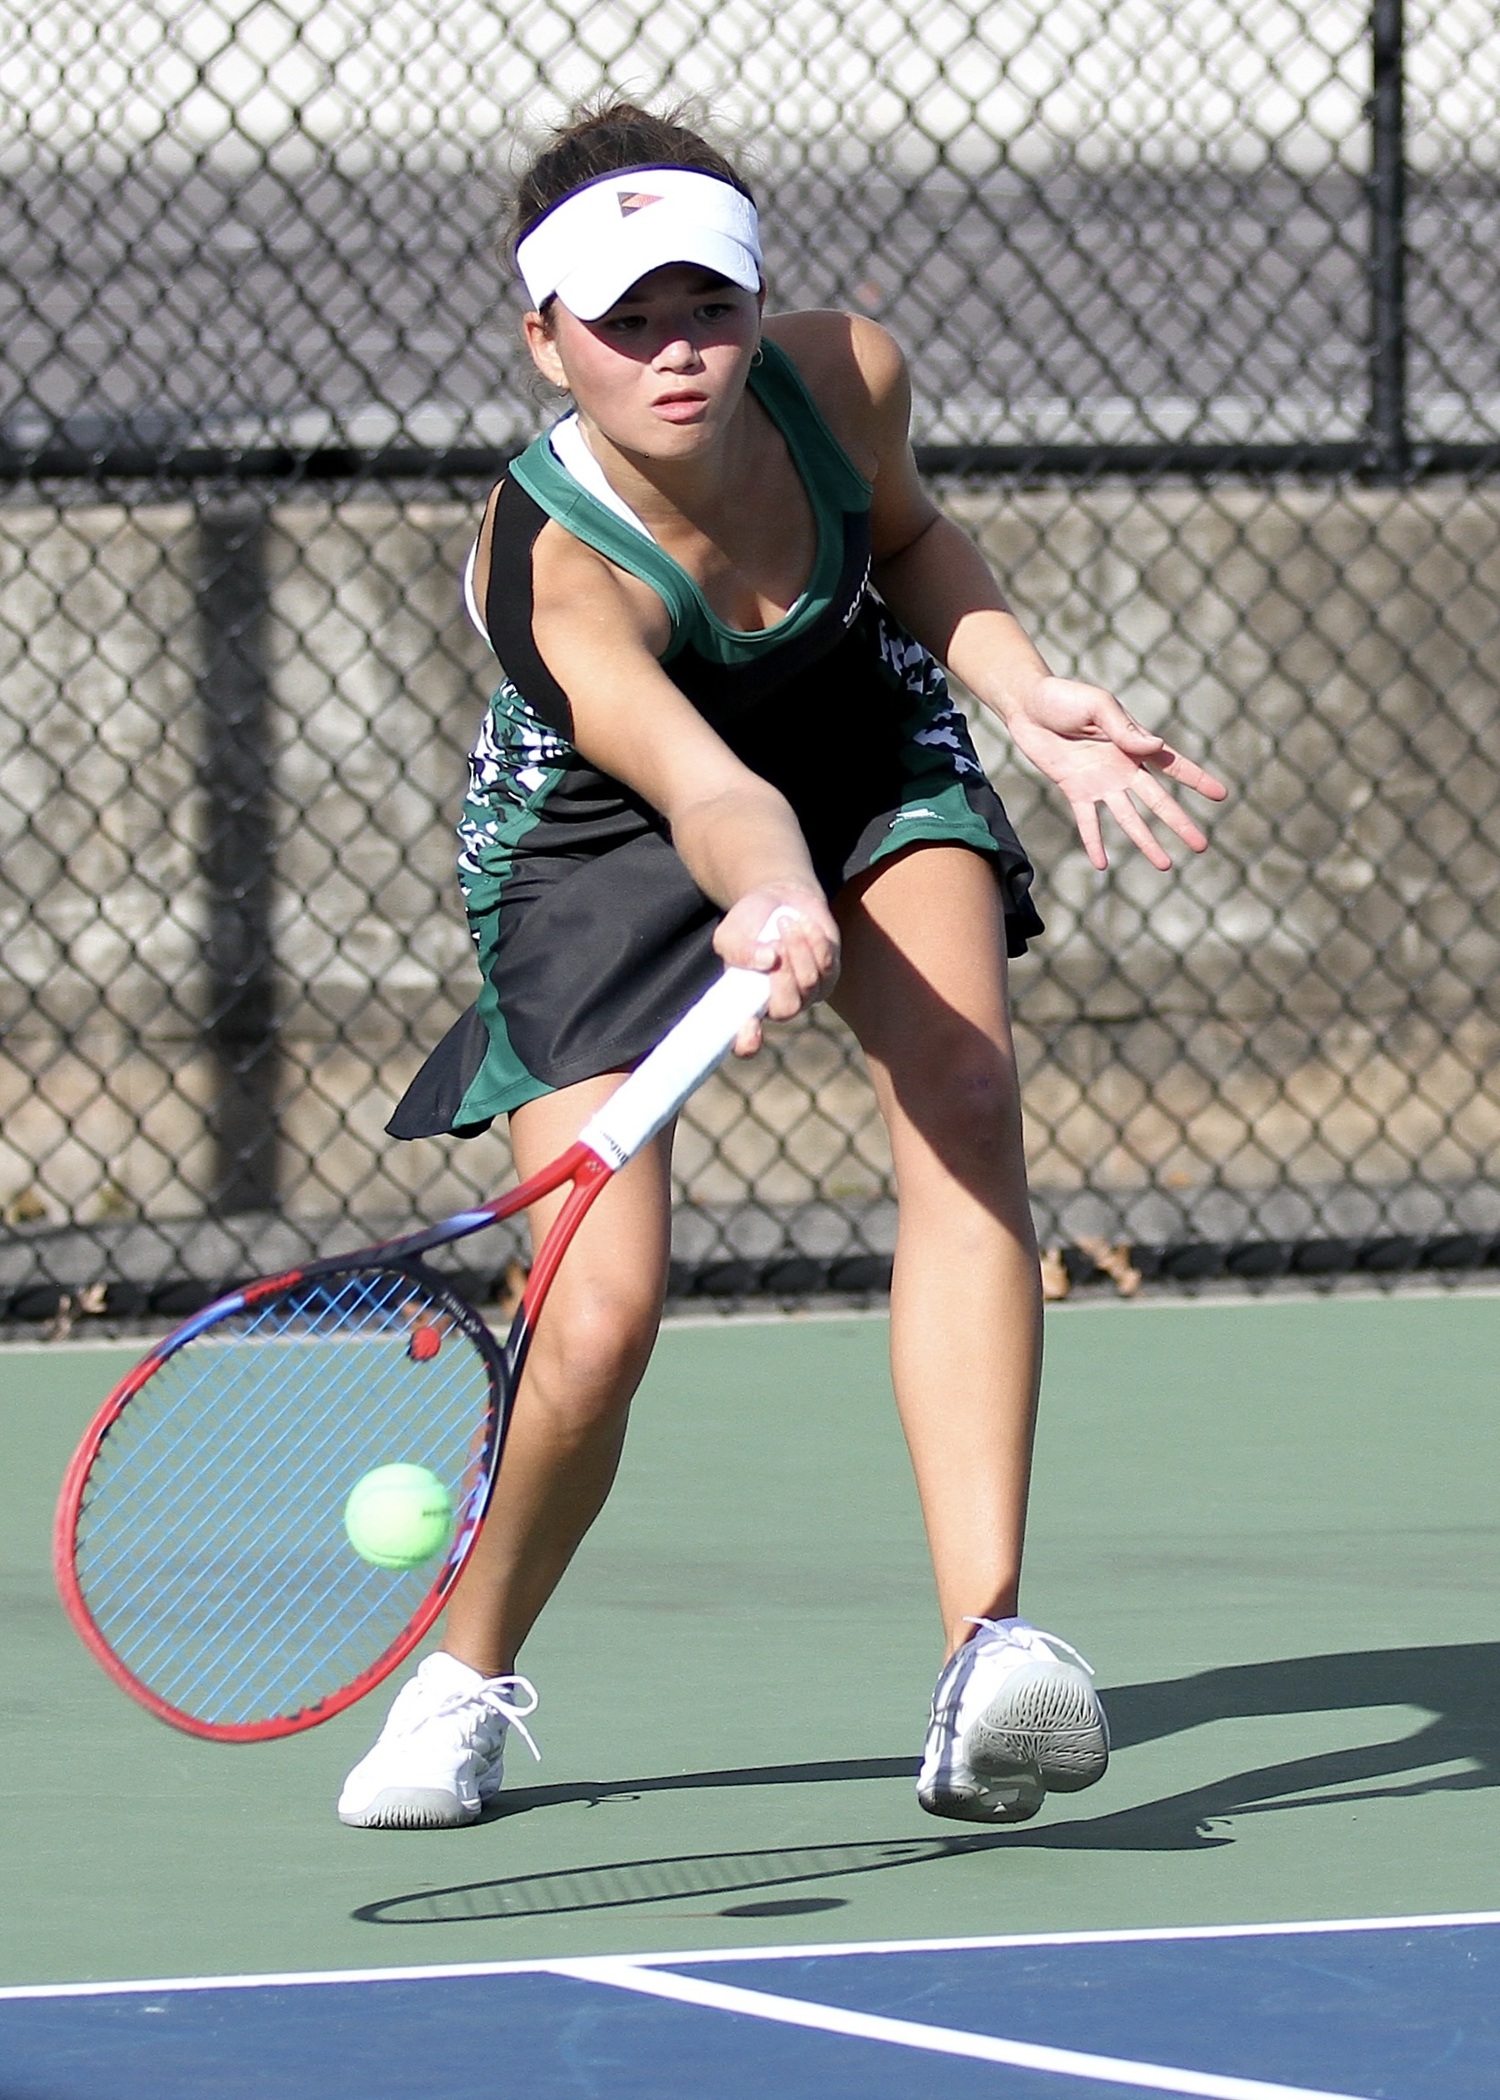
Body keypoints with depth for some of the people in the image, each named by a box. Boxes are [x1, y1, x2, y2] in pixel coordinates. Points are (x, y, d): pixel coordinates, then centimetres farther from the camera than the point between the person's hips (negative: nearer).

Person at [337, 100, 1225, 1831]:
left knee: (963, 1099, -26)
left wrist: (1027, 690, -14)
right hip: (601, 847, -4)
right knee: (599, 1315, -17)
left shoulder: (844, 377, -23)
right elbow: (705, 791, -54)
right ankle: (466, 1678, 16)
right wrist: (775, 904, -75)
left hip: (870, 748, 4)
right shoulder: (552, 571, -38)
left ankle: (986, 1655, -36)